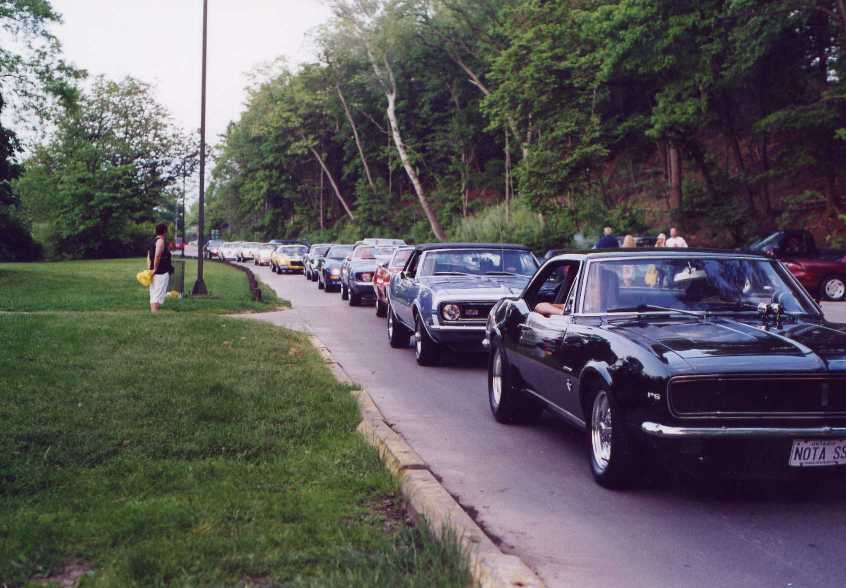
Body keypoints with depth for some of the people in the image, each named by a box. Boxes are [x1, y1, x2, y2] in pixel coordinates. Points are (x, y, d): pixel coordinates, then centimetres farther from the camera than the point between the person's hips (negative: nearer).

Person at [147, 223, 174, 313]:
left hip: (155, 274, 9)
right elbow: (157, 255, -25)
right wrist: (155, 269, -19)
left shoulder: (152, 242, 18)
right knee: (158, 297, -12)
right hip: (162, 273, -9)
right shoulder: (161, 241, -10)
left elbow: (149, 257, 16)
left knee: (153, 297, 10)